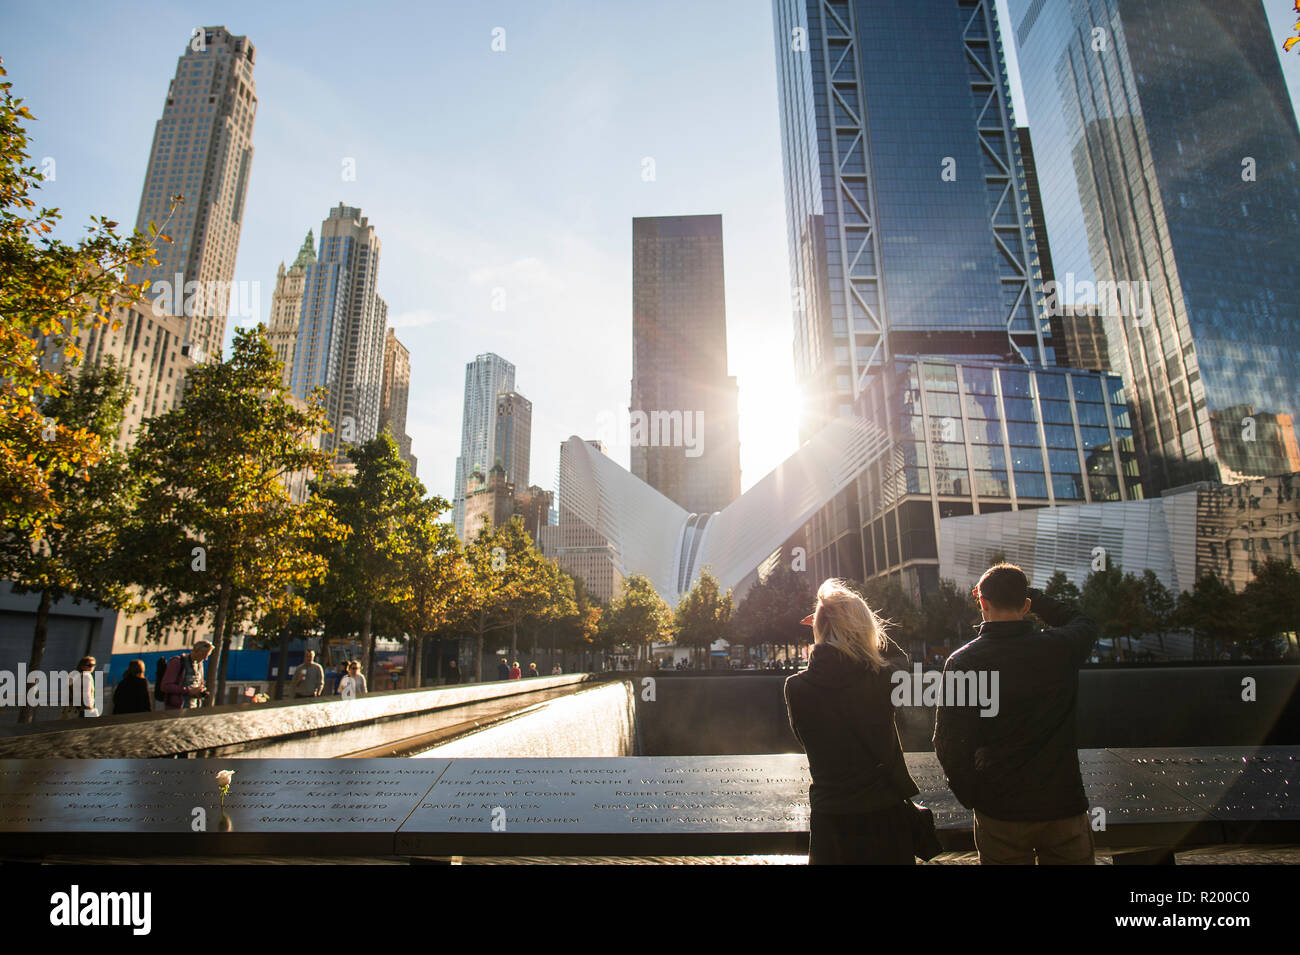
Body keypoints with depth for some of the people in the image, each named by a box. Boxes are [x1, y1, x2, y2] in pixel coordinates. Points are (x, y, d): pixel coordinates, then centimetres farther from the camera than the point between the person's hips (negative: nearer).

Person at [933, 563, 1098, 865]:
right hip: (1063, 803, 1)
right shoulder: (1060, 648, -8)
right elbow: (1082, 622, 19)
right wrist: (1028, 594, 18)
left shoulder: (962, 662, -12)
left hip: (1000, 810, -1)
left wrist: (970, 796, 2)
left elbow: (948, 744, -13)